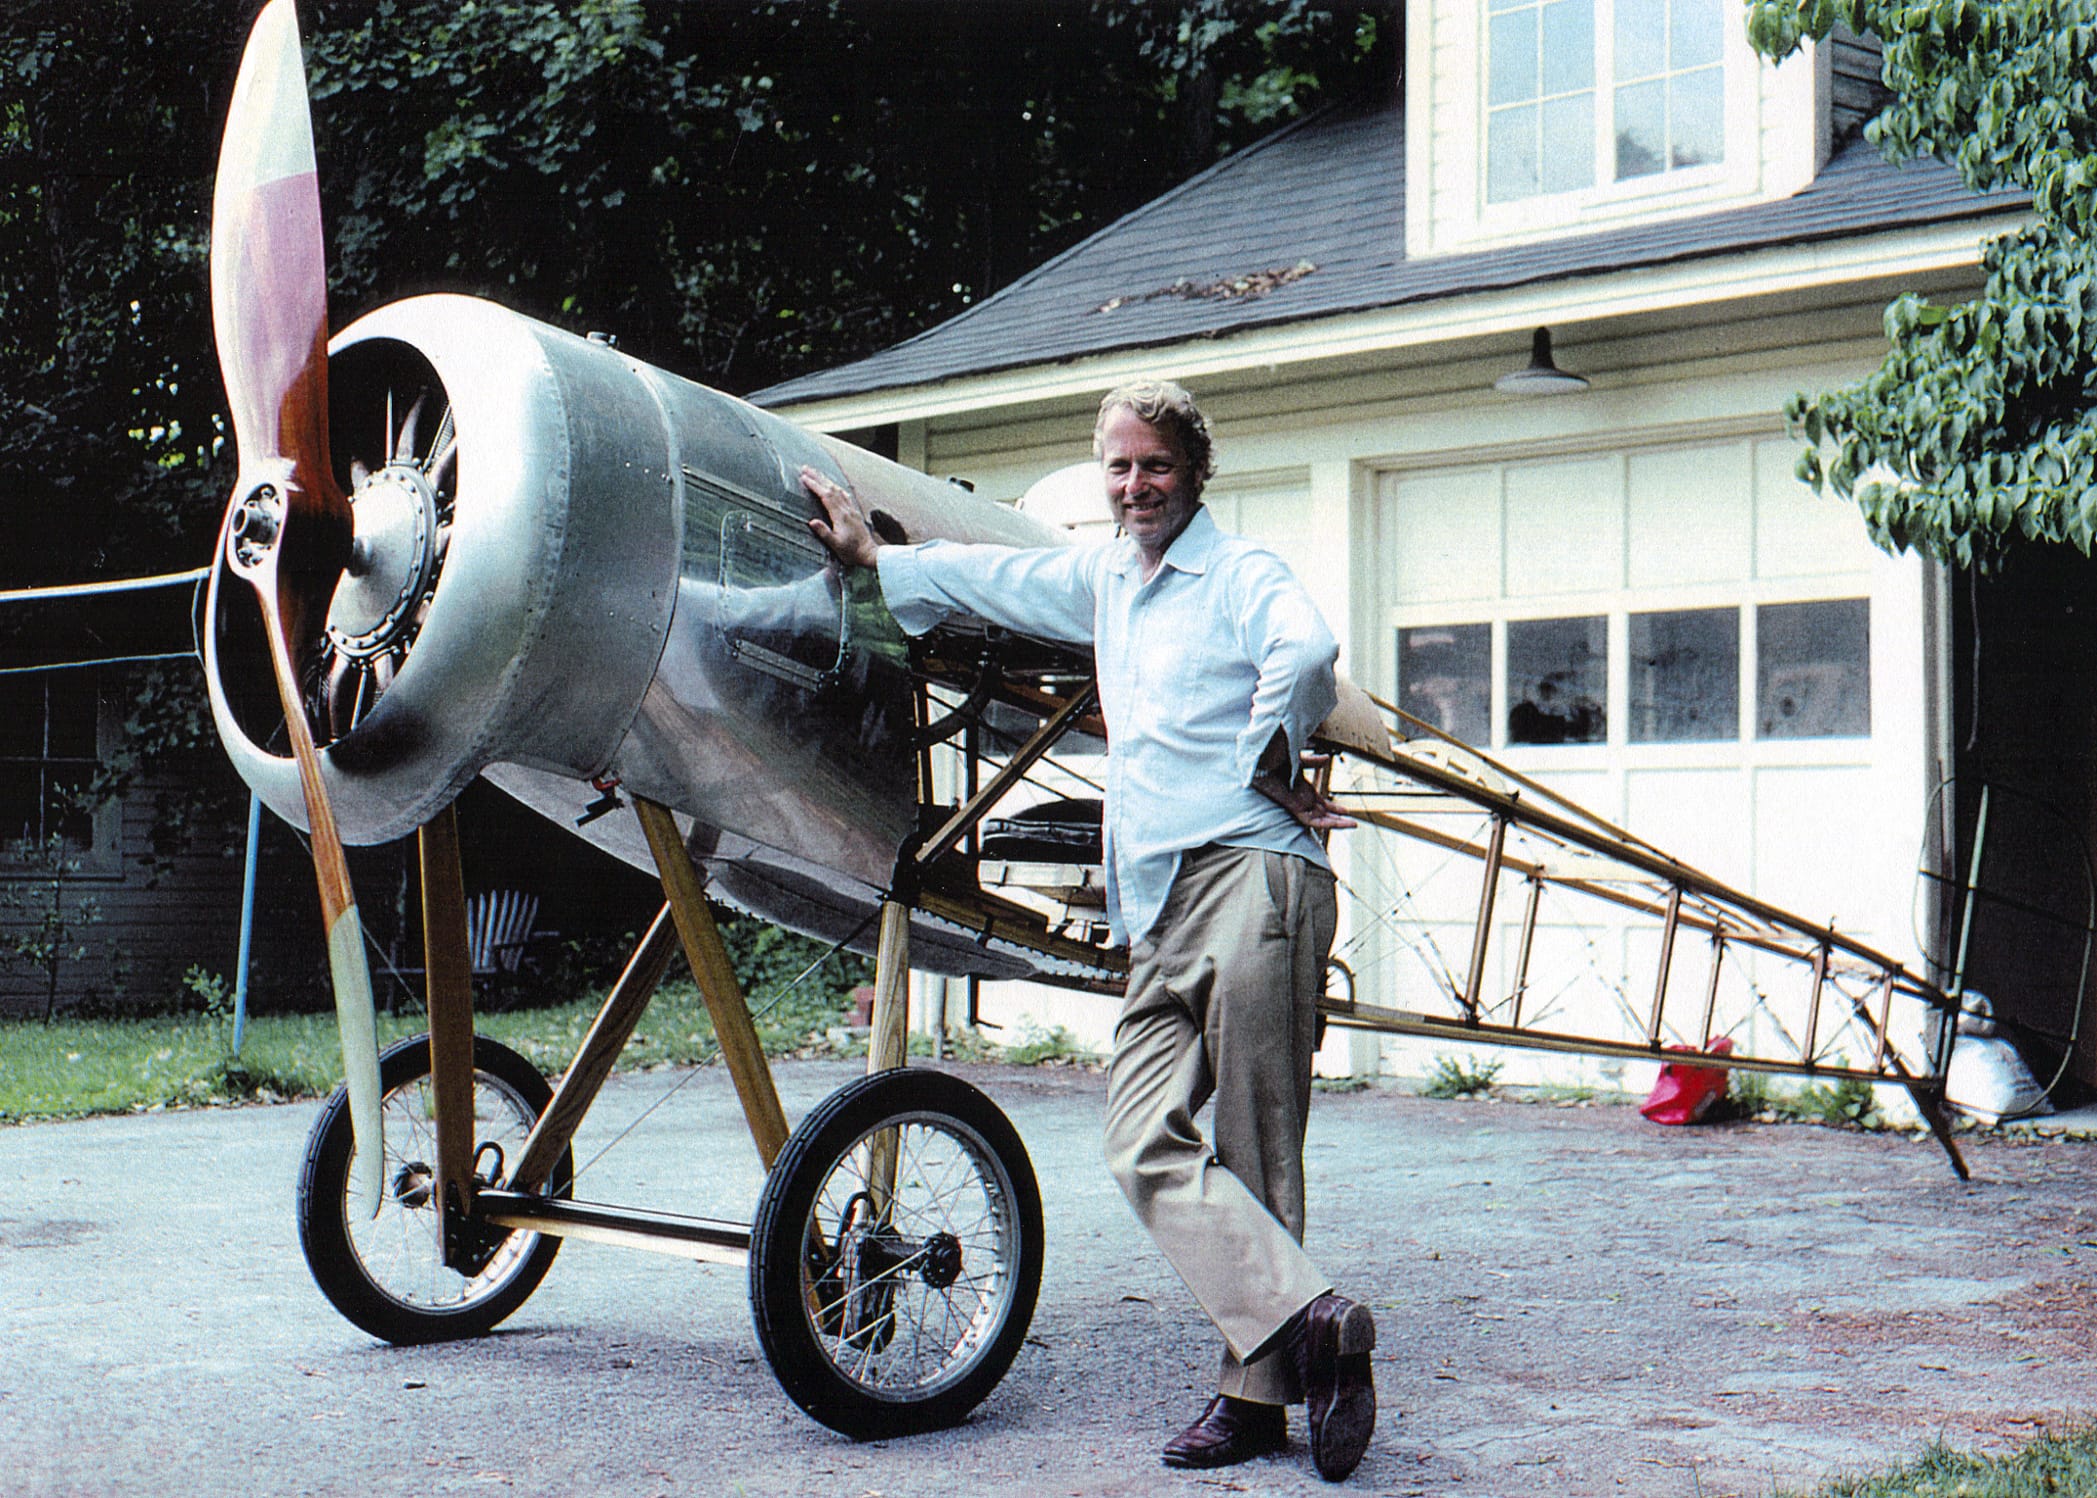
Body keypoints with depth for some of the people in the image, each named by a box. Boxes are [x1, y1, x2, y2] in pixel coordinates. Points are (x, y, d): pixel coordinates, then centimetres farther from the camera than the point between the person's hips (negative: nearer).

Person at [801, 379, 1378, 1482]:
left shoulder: (1241, 574, 0)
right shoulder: (1101, 581, 24)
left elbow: (1304, 653, -22)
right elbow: (994, 577, 39)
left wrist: (1269, 771, -12)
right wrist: (874, 554, 47)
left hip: (1251, 880, -7)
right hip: (1160, 913, 7)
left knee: (1254, 1152, -8)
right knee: (1147, 1143, -9)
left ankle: (1259, 1390, -8)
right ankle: (1310, 1320, -11)